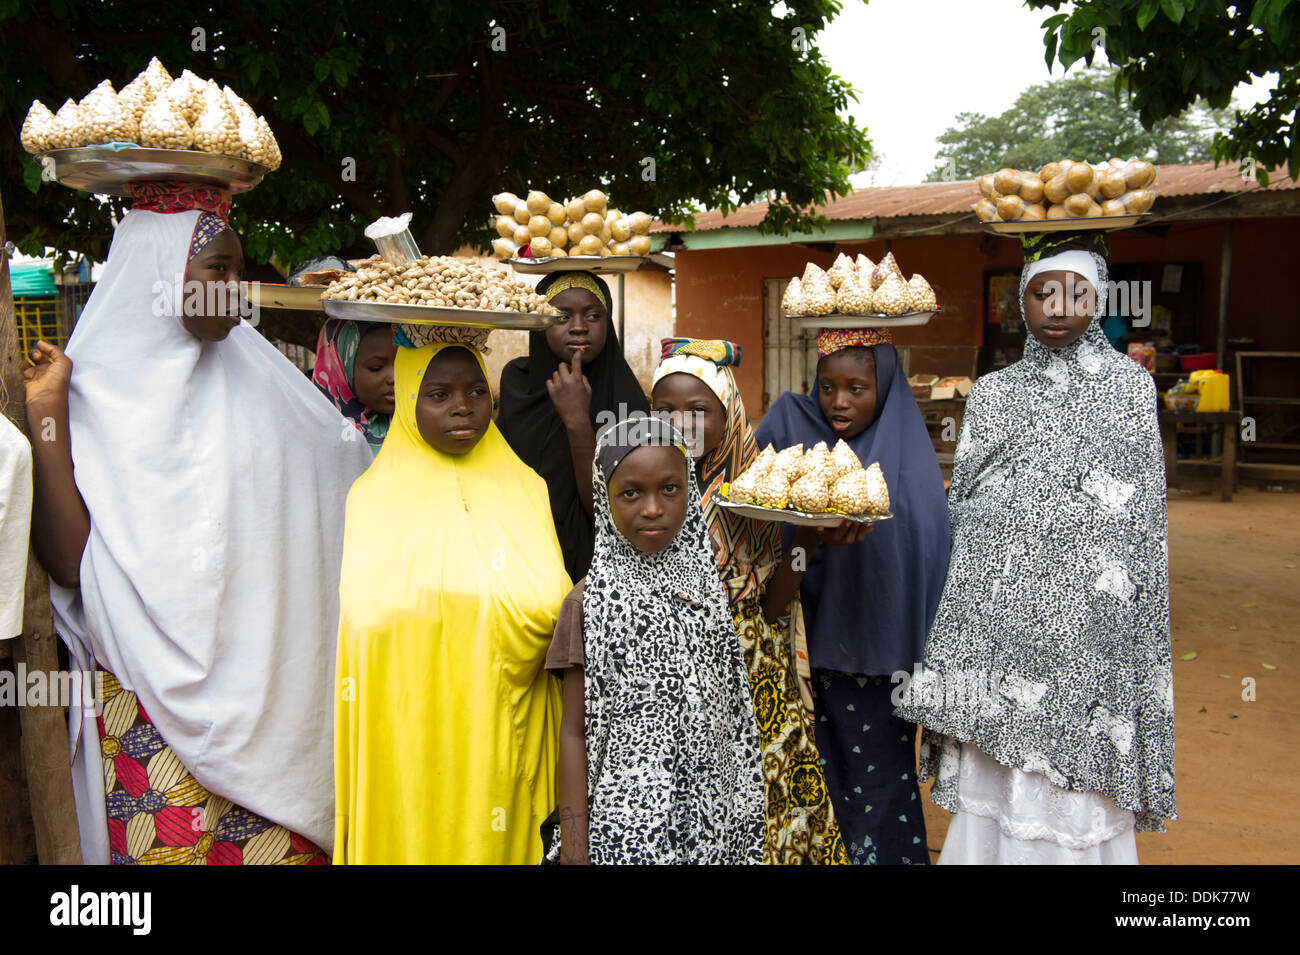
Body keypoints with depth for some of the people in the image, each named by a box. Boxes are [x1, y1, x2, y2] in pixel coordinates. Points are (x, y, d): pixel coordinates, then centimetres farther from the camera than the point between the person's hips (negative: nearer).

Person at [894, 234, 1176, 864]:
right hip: (997, 611, 2)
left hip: (1085, 616, -2)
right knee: (993, 773, 6)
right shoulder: (992, 391, 11)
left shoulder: (1131, 385, 5)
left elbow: (1143, 519, 4)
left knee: (1074, 785, 1)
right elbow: (962, 507, 9)